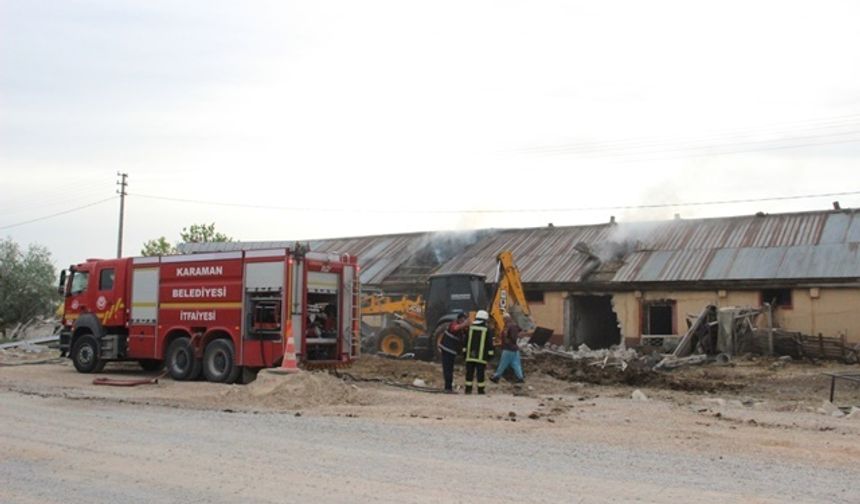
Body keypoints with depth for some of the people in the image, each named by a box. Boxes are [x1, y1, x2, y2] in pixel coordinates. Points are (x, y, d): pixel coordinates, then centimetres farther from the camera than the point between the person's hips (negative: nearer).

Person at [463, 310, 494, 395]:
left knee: (469, 372, 6)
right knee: (480, 373, 1)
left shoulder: (470, 327, 6)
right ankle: (480, 390, 3)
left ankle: (468, 389, 7)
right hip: (481, 356, -3)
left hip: (470, 355, 3)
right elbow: (489, 343, -3)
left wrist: (464, 351, 16)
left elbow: (466, 341, 9)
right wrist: (490, 354, 3)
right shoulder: (487, 329, -3)